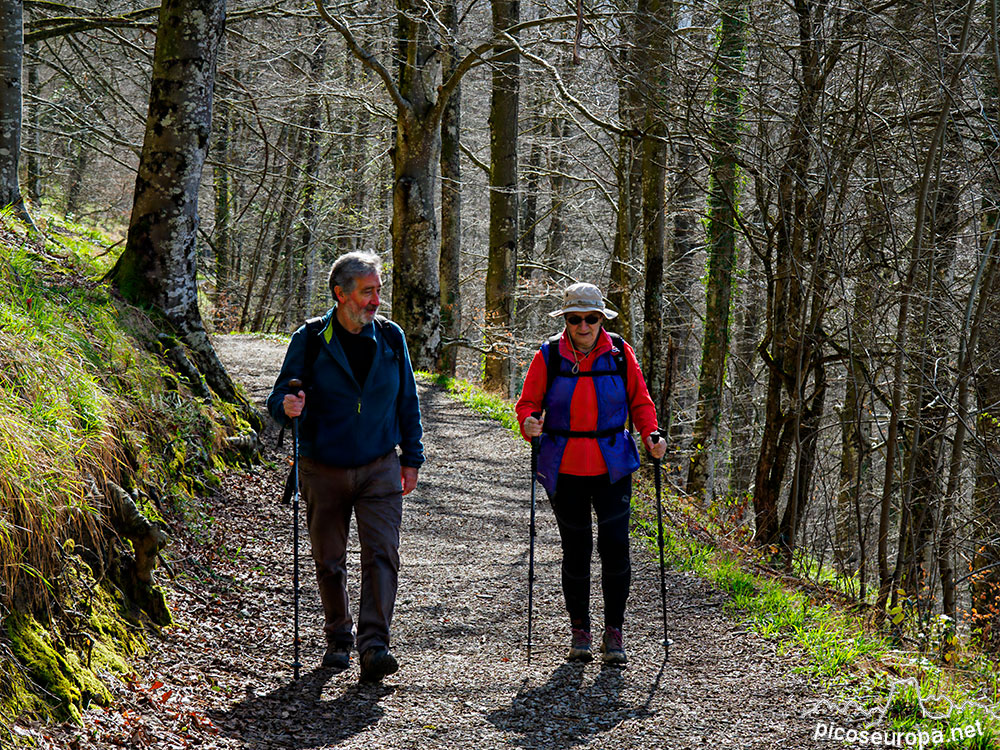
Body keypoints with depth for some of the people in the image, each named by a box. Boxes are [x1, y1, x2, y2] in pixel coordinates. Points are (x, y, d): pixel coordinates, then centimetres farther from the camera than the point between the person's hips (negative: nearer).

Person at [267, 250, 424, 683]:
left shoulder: (390, 338, 2)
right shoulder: (310, 340, -6)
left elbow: (407, 401, 12)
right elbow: (280, 397, -6)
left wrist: (411, 457, 11)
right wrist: (288, 406, -30)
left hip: (379, 469, 1)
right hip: (323, 469, -1)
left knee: (382, 553, -12)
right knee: (329, 560, 8)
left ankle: (374, 646, -16)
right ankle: (339, 638, 26)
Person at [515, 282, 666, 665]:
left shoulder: (619, 353, 0)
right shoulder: (549, 356, -2)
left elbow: (639, 401, 9)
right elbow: (528, 402, 3)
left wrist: (650, 435, -8)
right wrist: (529, 423, -19)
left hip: (613, 467, 0)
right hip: (564, 469, 0)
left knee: (614, 546, -8)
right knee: (575, 551, 5)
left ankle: (613, 632, 6)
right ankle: (579, 630, 21)